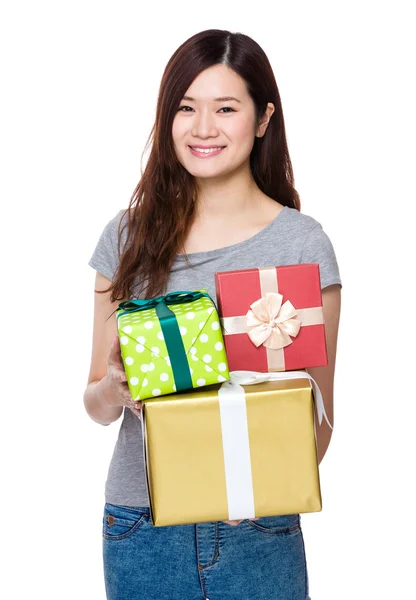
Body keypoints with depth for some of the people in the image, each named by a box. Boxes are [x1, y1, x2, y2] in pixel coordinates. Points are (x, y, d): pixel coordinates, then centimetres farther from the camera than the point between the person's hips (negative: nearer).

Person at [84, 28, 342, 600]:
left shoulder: (302, 242, -6)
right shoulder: (128, 235, 1)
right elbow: (96, 403, 5)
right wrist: (114, 390, -16)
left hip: (259, 534, -2)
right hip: (140, 526, 2)